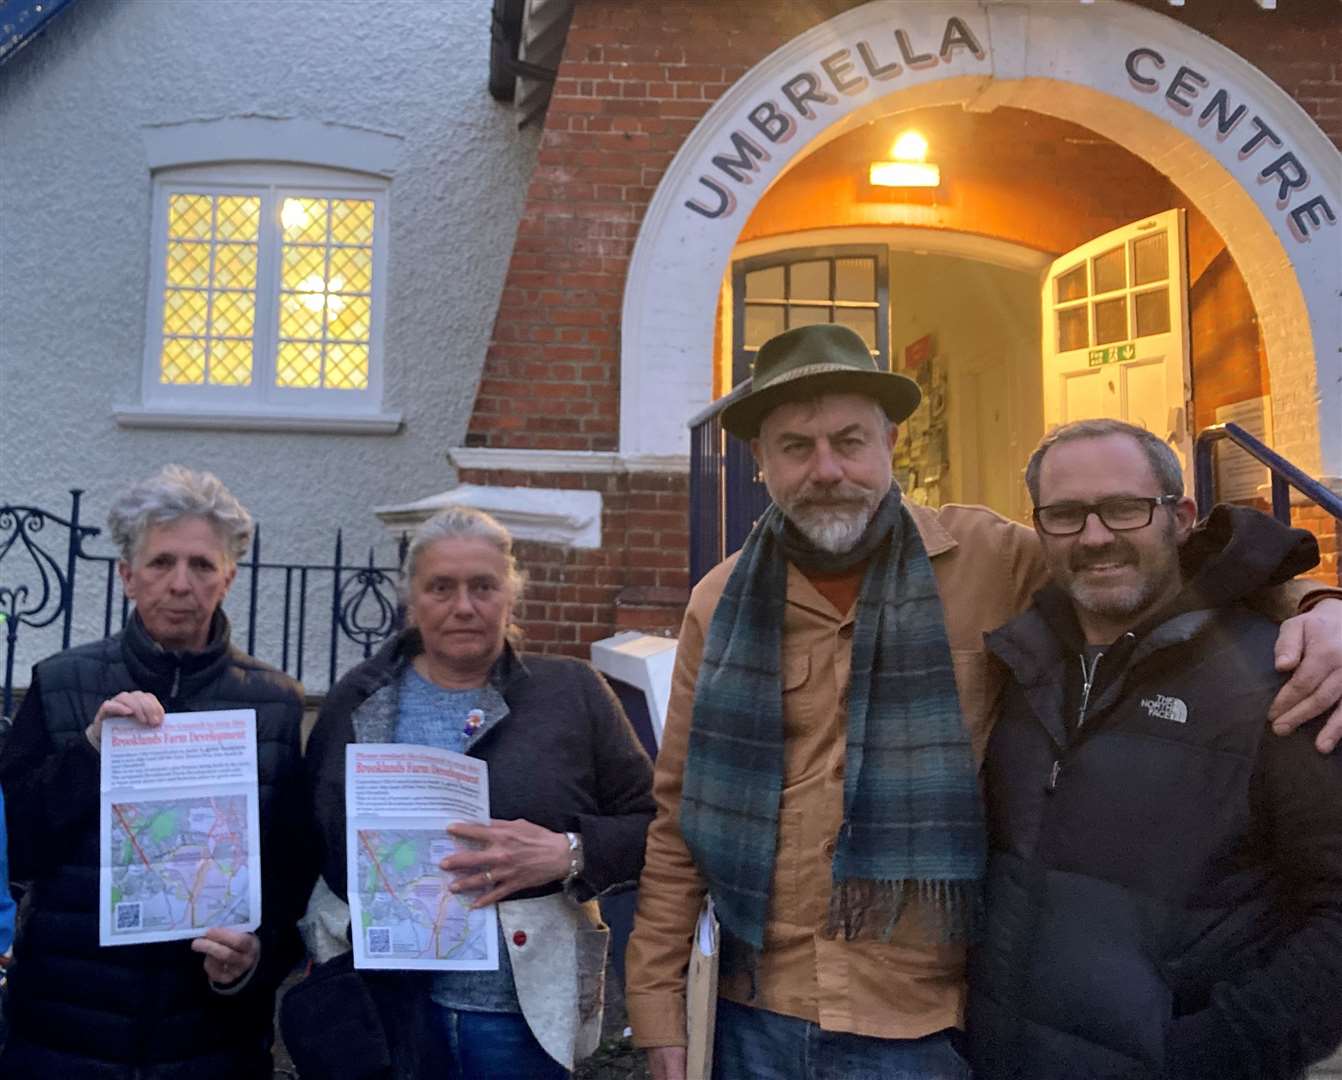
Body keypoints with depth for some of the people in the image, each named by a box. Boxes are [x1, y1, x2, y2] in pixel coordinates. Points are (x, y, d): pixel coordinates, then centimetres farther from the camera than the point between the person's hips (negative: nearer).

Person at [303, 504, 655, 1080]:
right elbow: (306, 838, 9)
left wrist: (568, 854, -17)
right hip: (378, 1006, 2)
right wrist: (325, 937, -3)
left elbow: (651, 825, -1)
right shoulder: (358, 700, 5)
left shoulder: (572, 694, -2)